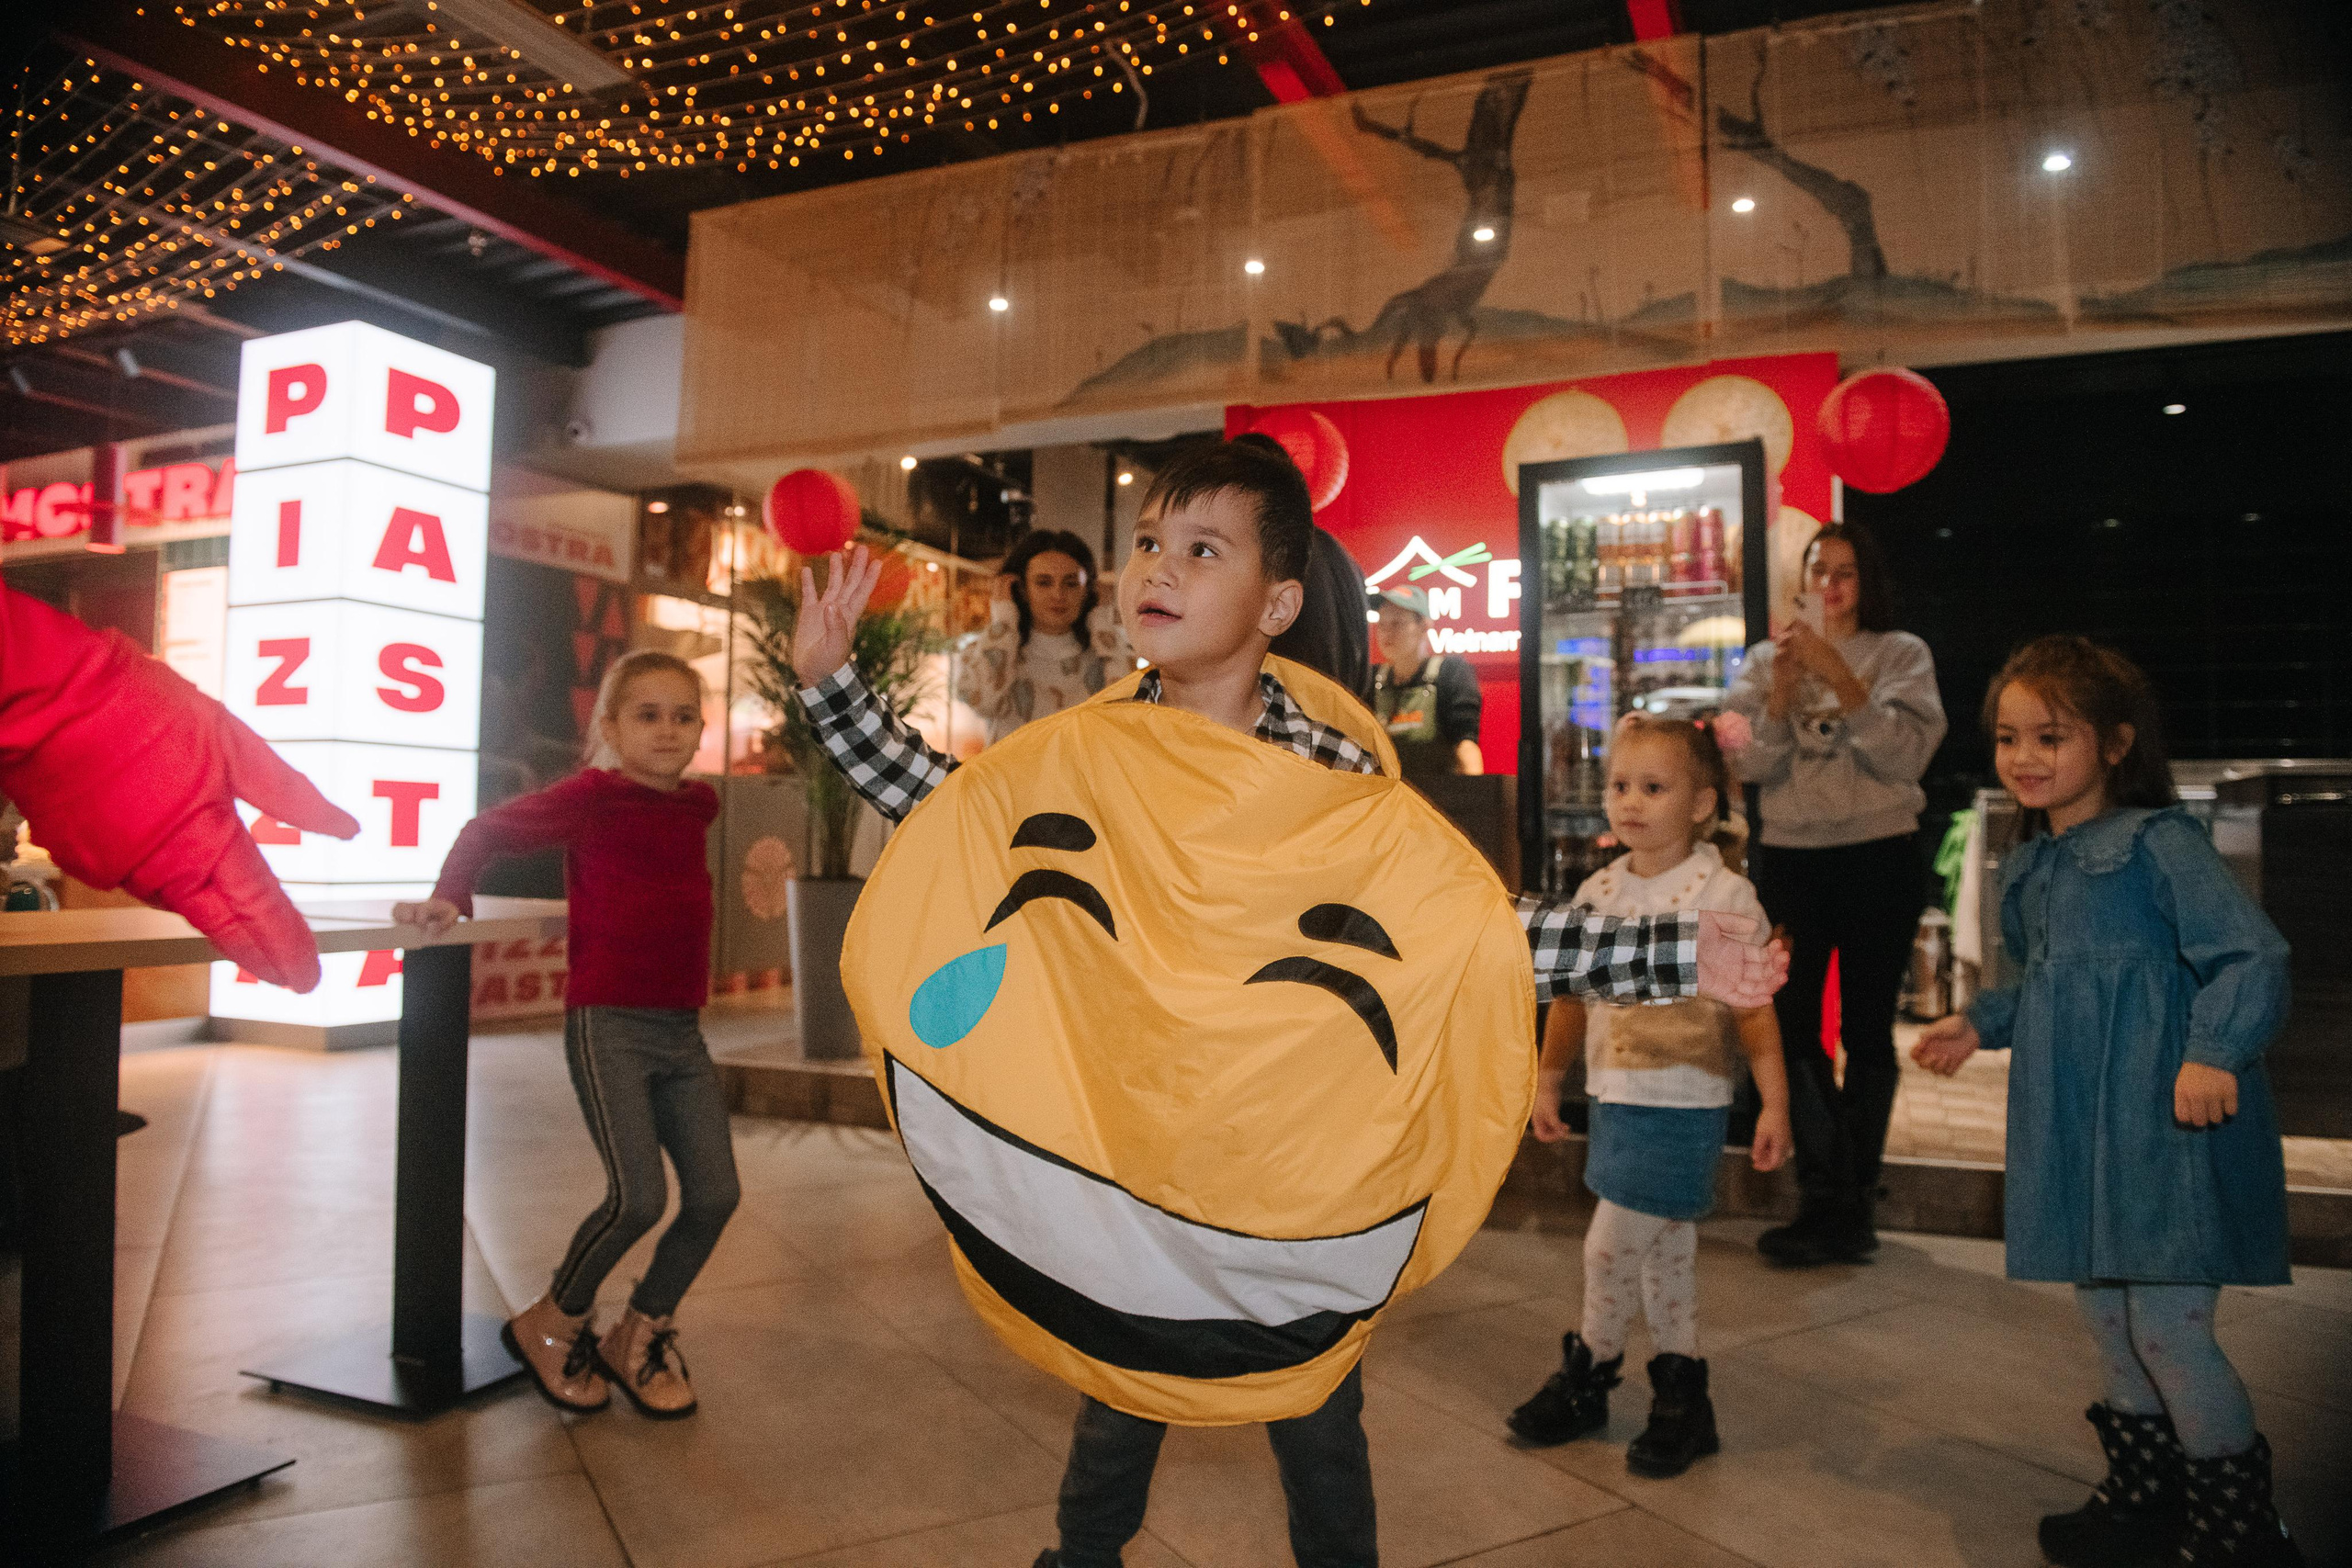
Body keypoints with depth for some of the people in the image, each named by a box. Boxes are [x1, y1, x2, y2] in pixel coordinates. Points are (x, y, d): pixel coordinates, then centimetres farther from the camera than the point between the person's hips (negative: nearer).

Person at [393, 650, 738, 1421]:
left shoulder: (698, 804, 11)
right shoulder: (595, 795, -6)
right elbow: (488, 830, 0)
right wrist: (448, 899, -4)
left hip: (681, 1030, 6)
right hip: (608, 1024, -6)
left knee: (715, 1193, 1)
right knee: (638, 1197, -14)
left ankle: (639, 1336, 23)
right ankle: (550, 1326, 14)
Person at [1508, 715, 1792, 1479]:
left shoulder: (1723, 894, -11)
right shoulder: (1598, 891, 5)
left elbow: (1753, 1007, -8)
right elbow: (1572, 991, 13)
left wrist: (1774, 1102, -10)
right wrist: (1547, 1078, 16)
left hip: (1681, 1102, -5)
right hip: (1616, 1097, 6)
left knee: (1611, 1243, -5)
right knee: (1662, 1247, 15)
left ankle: (1586, 1376, 19)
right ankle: (1680, 1397, 29)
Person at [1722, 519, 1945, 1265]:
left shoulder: (1901, 654, 4)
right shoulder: (1766, 659, 9)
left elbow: (1905, 754, -10)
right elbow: (1752, 765, -1)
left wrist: (1838, 677, -17)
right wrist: (1783, 686, -14)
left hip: (1879, 859, -2)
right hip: (1789, 859, 2)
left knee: (1866, 1030, 4)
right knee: (1793, 1026, 1)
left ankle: (1848, 1203, 14)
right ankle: (1829, 1200, 12)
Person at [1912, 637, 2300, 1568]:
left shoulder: (2159, 843, -11)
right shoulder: (2030, 868, 13)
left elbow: (2253, 956, -17)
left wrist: (2214, 1053, -30)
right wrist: (1979, 1024, 15)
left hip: (2161, 1130, -8)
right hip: (2072, 1133, 8)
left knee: (2168, 1328, -2)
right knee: (2105, 1318, 18)